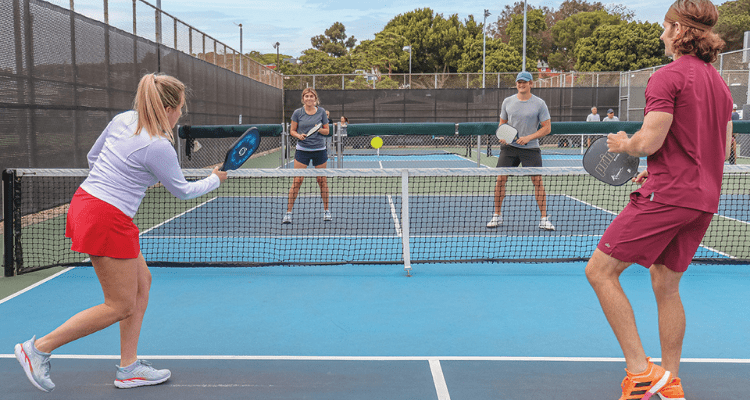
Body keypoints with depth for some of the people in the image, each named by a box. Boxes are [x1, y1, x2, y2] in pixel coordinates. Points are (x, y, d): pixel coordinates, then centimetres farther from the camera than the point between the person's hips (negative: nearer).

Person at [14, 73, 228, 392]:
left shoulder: (122, 119, 5)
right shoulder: (158, 147, -18)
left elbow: (92, 156, 17)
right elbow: (182, 191, -3)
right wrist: (215, 180, 13)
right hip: (107, 219, -10)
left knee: (142, 282, 15)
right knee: (120, 306, 2)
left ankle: (128, 367, 22)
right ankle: (39, 348, 11)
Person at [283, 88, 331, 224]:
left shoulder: (321, 112, 3)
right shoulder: (297, 113, 0)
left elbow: (327, 131, 7)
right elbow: (292, 131, 6)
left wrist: (320, 129, -14)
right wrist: (298, 135, -14)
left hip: (319, 150, 1)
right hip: (302, 150, -1)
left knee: (322, 180, 6)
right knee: (297, 180, -6)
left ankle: (326, 210, 20)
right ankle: (288, 212, 1)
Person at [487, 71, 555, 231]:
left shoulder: (539, 104, -2)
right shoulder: (508, 102, 7)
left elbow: (547, 128, -2)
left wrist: (528, 137, -14)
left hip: (531, 148, -2)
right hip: (509, 146, 2)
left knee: (537, 180, -7)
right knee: (500, 179, -4)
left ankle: (544, 219, 3)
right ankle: (497, 216, 10)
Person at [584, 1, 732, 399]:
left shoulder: (667, 76, -10)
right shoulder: (719, 82, 16)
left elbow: (649, 142, -18)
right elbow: (721, 150, 19)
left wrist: (623, 144, 4)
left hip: (667, 196, -9)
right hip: (704, 200, 9)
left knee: (600, 271, -4)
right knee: (666, 285, 17)